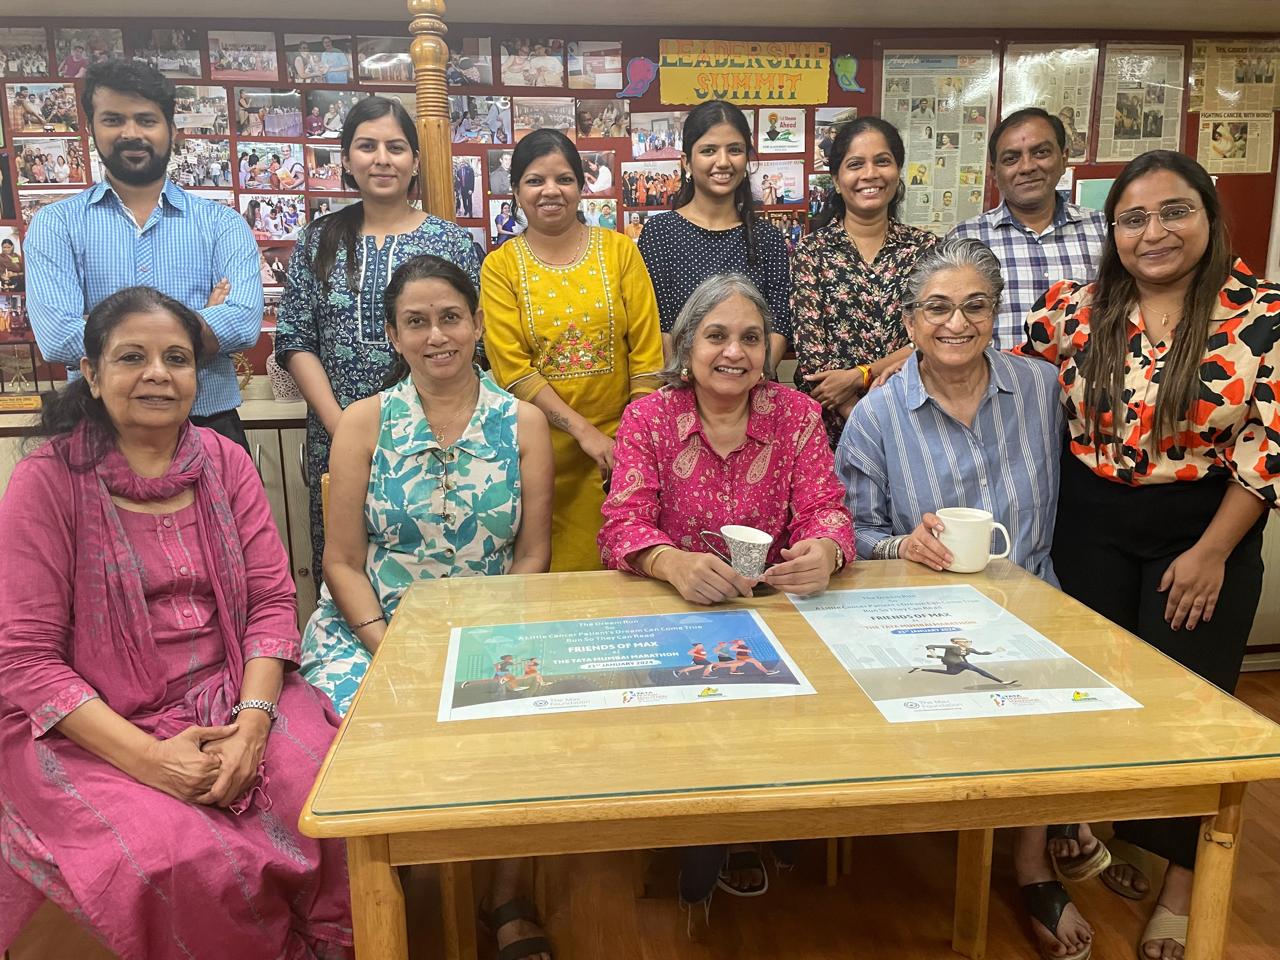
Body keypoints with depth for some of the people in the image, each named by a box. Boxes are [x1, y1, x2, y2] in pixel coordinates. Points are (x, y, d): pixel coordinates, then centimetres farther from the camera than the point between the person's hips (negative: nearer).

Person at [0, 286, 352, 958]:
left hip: (232, 699, 3)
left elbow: (271, 599, 1)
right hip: (89, 728, -3)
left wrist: (253, 719, -15)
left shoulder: (225, 462, 5)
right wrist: (147, 757, -19)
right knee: (182, 864, -27)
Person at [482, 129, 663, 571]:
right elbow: (512, 368, -6)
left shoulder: (619, 250, 4)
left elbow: (646, 352, 1)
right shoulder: (501, 265, 1)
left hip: (617, 442, 1)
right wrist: (583, 430, -13)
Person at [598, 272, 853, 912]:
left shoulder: (797, 414, 4)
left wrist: (823, 551, -31)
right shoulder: (648, 418, -2)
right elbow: (623, 526, -12)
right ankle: (714, 848, 5)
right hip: (673, 616, -1)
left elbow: (824, 508, -5)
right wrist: (674, 563, -35)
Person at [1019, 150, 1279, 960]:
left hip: (1205, 532, -2)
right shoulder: (1073, 309, -3)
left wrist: (1212, 552, -12)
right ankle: (1104, 831, 35)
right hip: (1090, 526, 2)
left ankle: (1183, 885, 26)